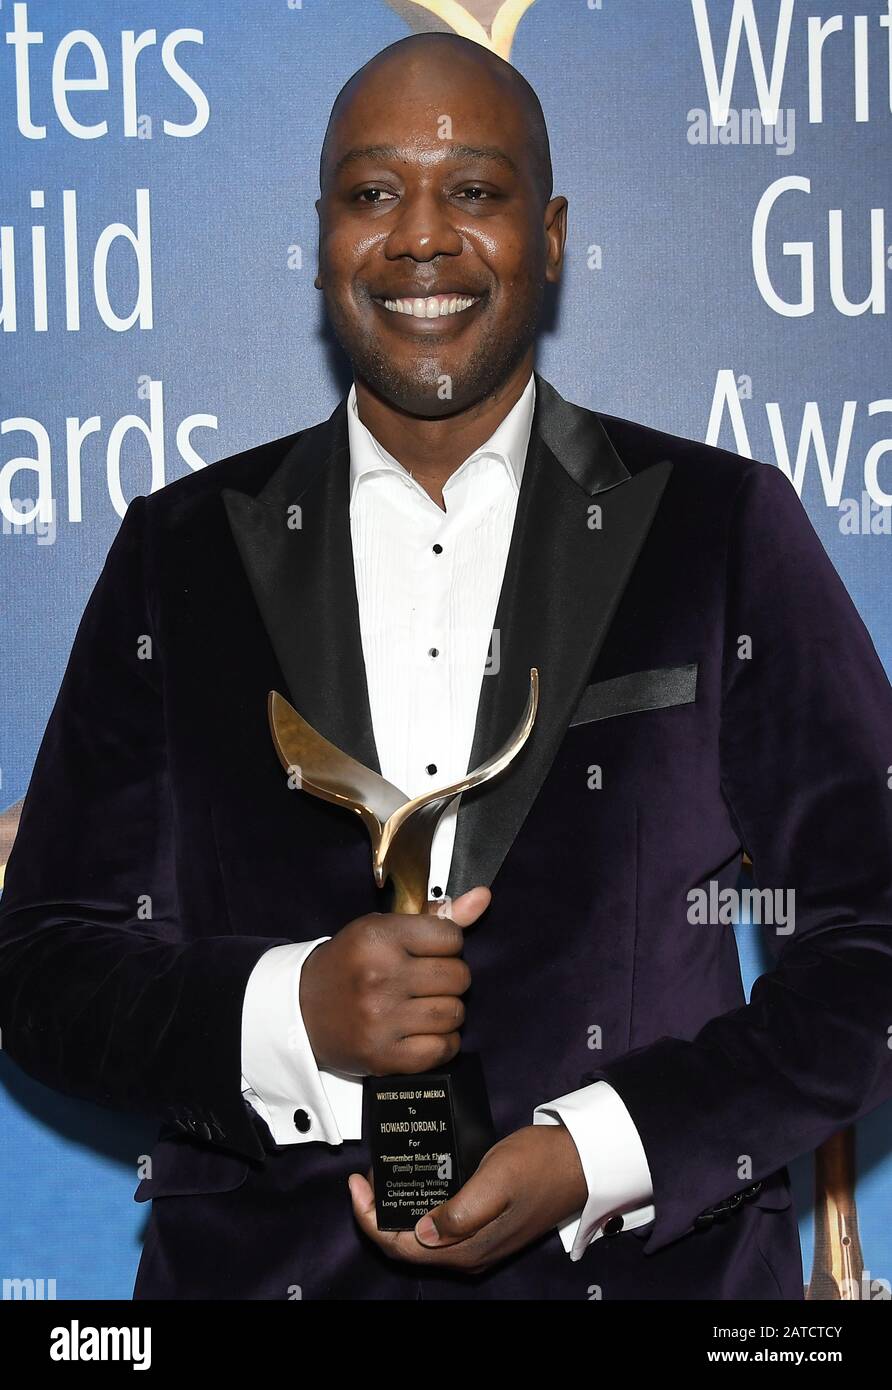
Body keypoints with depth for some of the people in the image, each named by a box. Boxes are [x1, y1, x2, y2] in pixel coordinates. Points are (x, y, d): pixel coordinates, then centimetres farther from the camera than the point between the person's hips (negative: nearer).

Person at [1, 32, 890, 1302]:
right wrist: (291, 1014, -17)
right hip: (258, 1263, 1)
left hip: (648, 1262, -1)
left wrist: (595, 1155, -15)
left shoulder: (725, 530, -2)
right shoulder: (181, 552, 3)